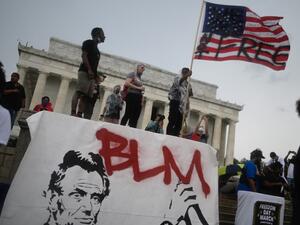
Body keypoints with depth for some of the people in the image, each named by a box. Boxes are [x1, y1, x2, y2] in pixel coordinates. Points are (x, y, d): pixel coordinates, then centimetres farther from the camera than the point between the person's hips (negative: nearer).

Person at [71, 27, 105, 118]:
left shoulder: (96, 48, 28)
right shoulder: (89, 42, 5)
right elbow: (84, 55, -8)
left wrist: (97, 75, 15)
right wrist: (89, 70, -19)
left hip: (92, 74, 8)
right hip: (85, 71, -8)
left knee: (85, 96, -1)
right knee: (79, 92, -17)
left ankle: (79, 114, -5)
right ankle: (73, 113, -24)